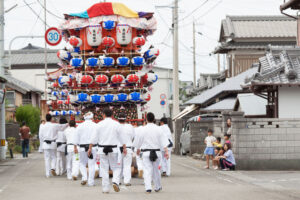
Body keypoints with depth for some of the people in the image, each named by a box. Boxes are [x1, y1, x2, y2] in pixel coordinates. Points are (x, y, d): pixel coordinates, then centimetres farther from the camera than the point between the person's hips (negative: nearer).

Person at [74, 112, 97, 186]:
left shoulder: (80, 126, 1)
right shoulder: (95, 126, -2)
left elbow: (76, 137, 2)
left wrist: (75, 147, 7)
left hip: (82, 147, 1)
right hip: (92, 146, -1)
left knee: (82, 163, 15)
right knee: (91, 164, 3)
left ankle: (84, 178, -4)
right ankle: (91, 182, 3)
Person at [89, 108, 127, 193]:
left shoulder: (100, 124, -2)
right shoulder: (116, 124, -2)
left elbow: (94, 138, -1)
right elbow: (121, 137, 4)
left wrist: (90, 148, 7)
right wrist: (124, 148, 14)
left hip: (102, 149, 1)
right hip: (113, 149, 0)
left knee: (104, 169, 6)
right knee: (116, 167, 10)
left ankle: (105, 188, 5)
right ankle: (115, 182, -15)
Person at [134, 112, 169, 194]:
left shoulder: (143, 129, -5)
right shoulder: (158, 129, -1)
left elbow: (139, 141, 6)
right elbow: (164, 141, -6)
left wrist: (138, 149, 23)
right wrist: (166, 151, -7)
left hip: (146, 152, -2)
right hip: (157, 152, 2)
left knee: (147, 170, -4)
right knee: (156, 170, 16)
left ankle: (148, 188, -18)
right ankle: (157, 187, 29)